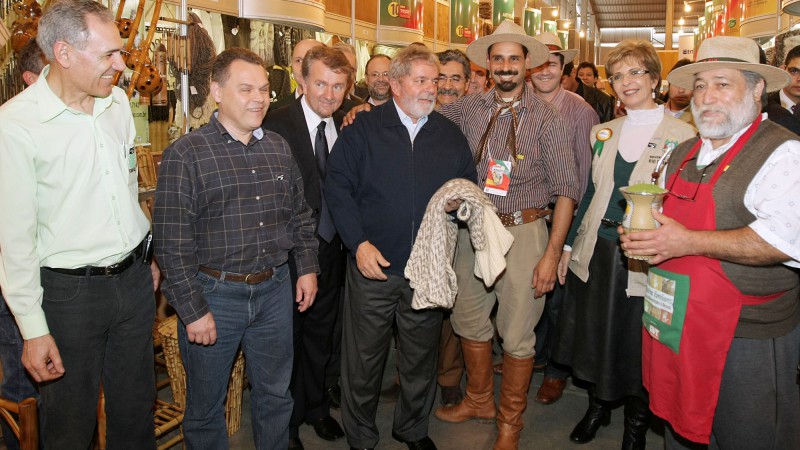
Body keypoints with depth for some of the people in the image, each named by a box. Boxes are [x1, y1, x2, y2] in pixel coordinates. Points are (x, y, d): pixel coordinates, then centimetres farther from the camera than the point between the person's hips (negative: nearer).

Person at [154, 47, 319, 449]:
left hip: (275, 289, 4)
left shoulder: (279, 148, 6)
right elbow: (172, 242, -13)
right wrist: (193, 310, -13)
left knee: (275, 395, 19)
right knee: (206, 407, 14)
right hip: (214, 294, -4)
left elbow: (299, 214, 15)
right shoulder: (185, 154, -11)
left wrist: (306, 267, 9)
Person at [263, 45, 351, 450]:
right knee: (288, 340, 13)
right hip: (291, 253, -5)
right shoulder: (277, 125, -15)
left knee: (321, 336, 22)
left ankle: (317, 407, 43)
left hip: (332, 250, 5)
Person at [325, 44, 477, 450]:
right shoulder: (364, 129, -2)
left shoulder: (450, 135, 9)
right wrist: (358, 243, -14)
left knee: (422, 356, 16)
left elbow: (469, 187, 13)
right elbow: (337, 186, -5)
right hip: (373, 264, -3)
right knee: (364, 357, 8)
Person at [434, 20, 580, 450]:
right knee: (468, 320, 16)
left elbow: (566, 188, -8)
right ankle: (478, 399, 41)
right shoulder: (468, 108, 3)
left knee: (517, 335, 5)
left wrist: (551, 254, -14)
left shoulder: (546, 117, -7)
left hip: (523, 231, -3)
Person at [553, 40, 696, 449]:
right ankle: (598, 405, 40)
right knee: (594, 337, 16)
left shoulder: (682, 135, -6)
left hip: (646, 259, -4)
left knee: (637, 346, 9)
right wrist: (568, 245, 11)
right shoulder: (603, 132, 8)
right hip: (595, 253, 4)